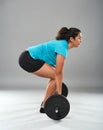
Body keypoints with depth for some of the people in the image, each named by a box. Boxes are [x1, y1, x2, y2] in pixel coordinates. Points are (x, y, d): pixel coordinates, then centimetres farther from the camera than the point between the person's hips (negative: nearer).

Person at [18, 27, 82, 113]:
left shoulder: (63, 45, 11)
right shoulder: (62, 47, -18)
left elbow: (59, 71, 18)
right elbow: (58, 73, -19)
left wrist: (58, 88, 24)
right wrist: (59, 93, -14)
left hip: (30, 58, 10)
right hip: (28, 59, -10)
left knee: (55, 76, 11)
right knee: (56, 76, -10)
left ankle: (46, 103, 20)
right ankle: (44, 106, 0)